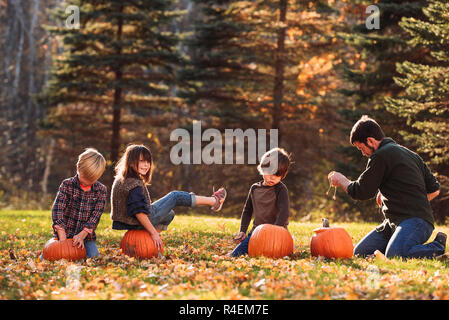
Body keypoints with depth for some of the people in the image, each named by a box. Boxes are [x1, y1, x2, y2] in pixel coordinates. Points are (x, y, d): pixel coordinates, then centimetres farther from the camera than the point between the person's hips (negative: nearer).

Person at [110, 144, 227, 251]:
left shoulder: (122, 179, 7)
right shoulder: (135, 185, -24)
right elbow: (139, 212, -29)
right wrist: (153, 233, -23)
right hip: (138, 223, -9)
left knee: (169, 214, 31)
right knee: (175, 197, 2)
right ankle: (214, 201, 13)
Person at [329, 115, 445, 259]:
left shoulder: (381, 156, -8)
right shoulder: (411, 154, 22)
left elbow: (361, 192, -5)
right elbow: (434, 190, 21)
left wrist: (341, 180, 13)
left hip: (415, 220, -9)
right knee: (359, 253, 2)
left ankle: (438, 247, -11)